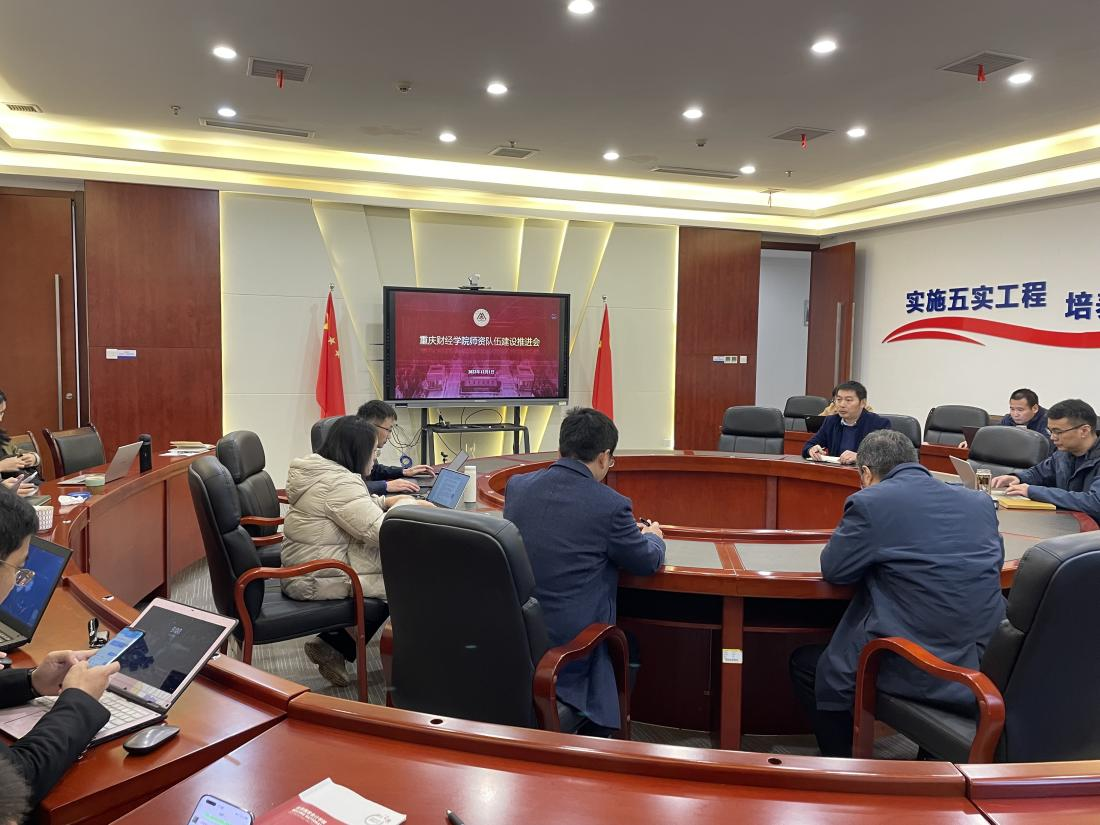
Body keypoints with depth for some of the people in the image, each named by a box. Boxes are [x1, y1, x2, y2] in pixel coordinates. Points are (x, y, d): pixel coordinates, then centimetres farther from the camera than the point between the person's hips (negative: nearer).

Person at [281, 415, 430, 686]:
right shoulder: (338, 483, -21)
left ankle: (334, 643, 10)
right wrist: (407, 505, -8)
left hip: (306, 570, 10)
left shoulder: (319, 469, 10)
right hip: (320, 579, -10)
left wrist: (388, 501, 12)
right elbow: (379, 532, -25)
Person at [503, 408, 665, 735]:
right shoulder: (610, 505, -16)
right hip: (569, 646, -5)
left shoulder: (516, 486, -1)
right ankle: (596, 732, 30)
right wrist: (653, 537, 22)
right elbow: (647, 562, -1)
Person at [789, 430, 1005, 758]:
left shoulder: (869, 501, -10)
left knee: (805, 663, 18)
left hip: (918, 671, -6)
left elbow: (832, 569, -1)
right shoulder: (981, 502, 8)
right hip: (989, 667, 7)